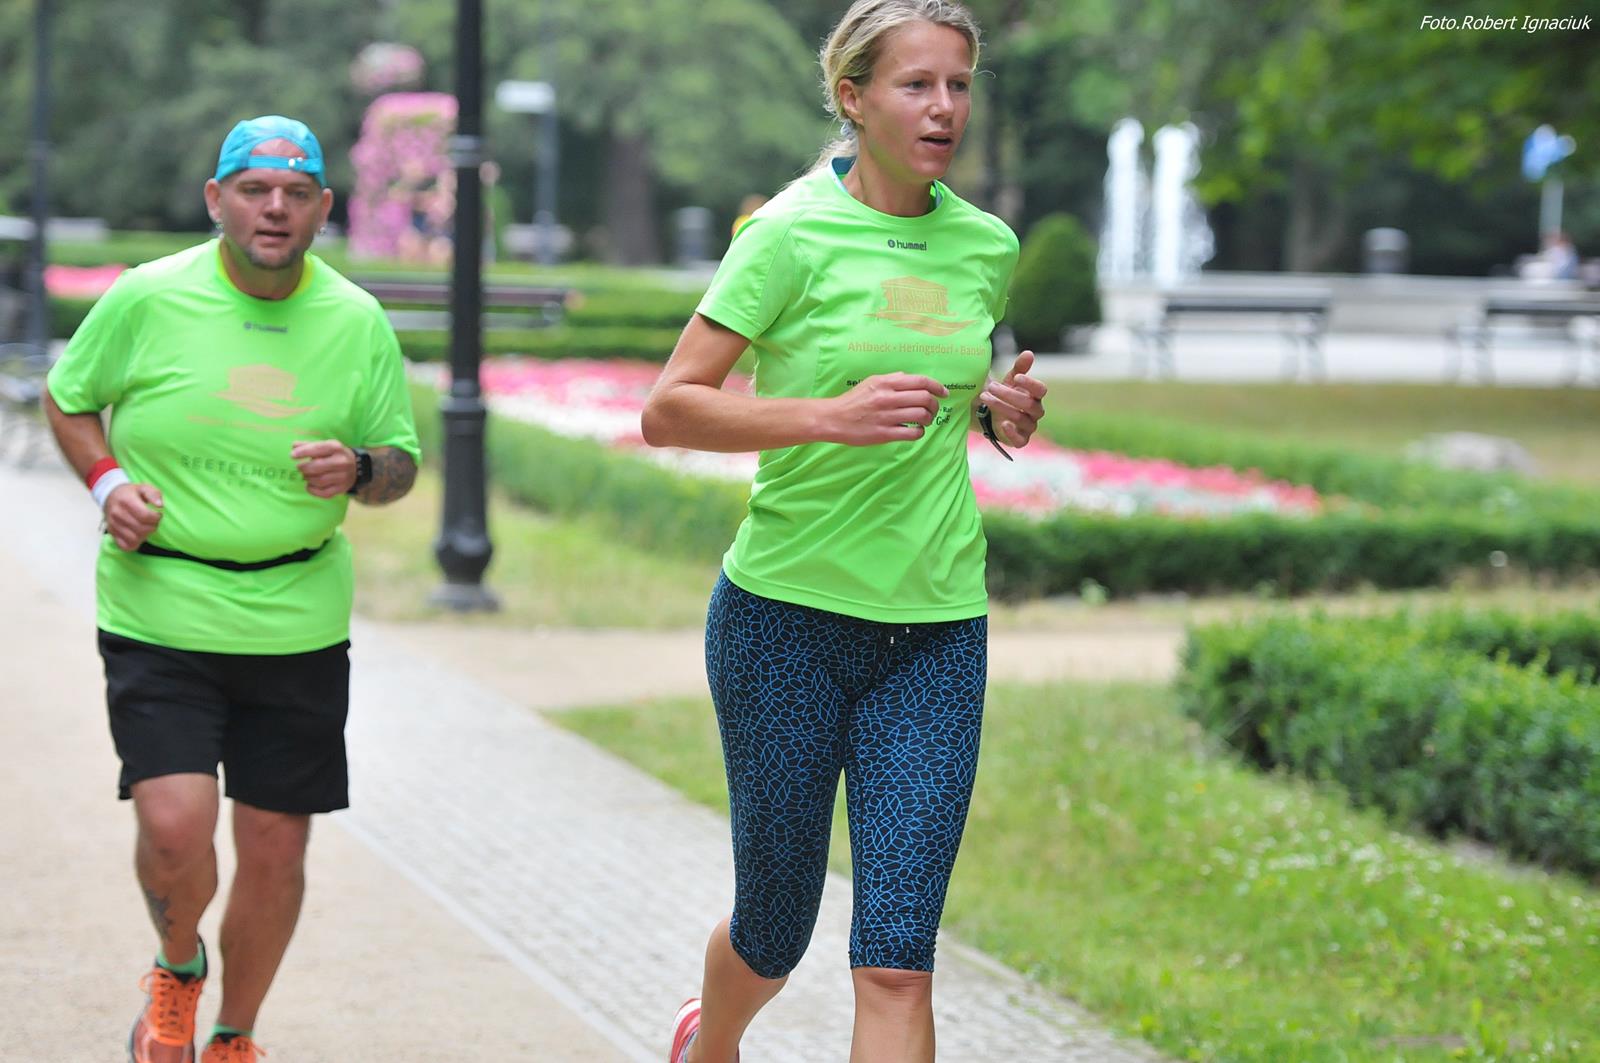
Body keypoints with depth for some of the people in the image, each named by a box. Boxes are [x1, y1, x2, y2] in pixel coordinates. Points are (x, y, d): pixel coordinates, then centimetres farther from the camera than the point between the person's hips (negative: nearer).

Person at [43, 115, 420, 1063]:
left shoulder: (359, 324, 1)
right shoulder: (147, 300, -4)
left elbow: (402, 465, 9)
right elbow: (69, 400, 11)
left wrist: (359, 472, -14)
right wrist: (106, 481, -7)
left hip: (298, 620, 2)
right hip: (160, 613, -2)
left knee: (276, 847, 5)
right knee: (175, 826, -16)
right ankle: (177, 968, 18)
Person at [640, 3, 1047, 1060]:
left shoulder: (987, 246, 7)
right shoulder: (794, 232, -9)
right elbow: (667, 410, -12)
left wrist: (1002, 409, 2)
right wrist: (830, 417, -25)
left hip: (937, 630, 3)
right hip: (789, 615, -3)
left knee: (897, 958, -7)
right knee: (775, 928, 11)